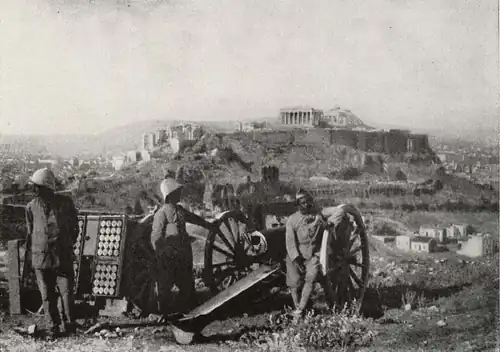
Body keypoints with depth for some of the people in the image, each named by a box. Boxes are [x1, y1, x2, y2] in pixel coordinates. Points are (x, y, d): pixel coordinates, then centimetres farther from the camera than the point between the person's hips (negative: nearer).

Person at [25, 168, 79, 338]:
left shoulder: (65, 203, -2)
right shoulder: (31, 207, 2)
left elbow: (74, 228, 9)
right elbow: (30, 232, 13)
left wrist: (67, 244, 8)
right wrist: (33, 249, 9)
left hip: (63, 256, -1)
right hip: (40, 258, 1)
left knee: (66, 292, -1)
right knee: (47, 296, 4)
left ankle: (68, 324, 12)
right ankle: (53, 327, 14)